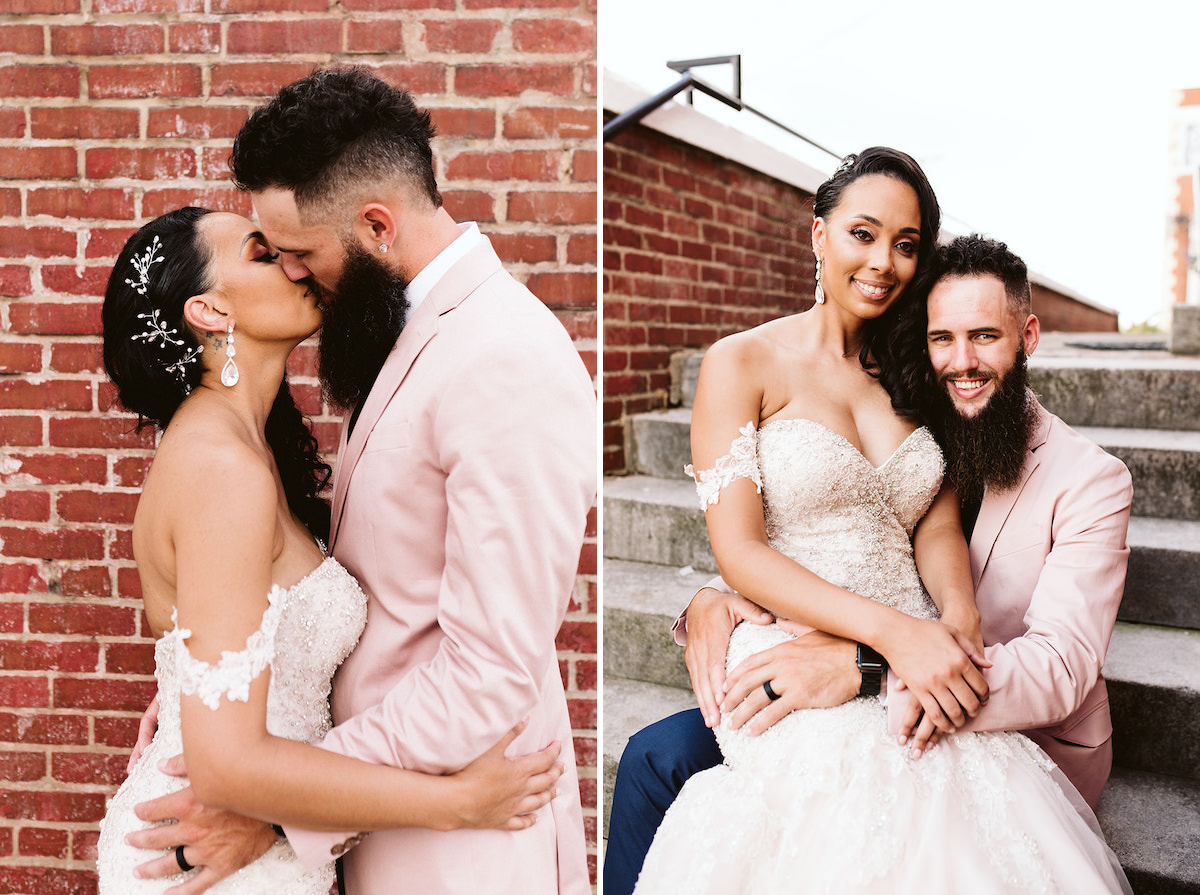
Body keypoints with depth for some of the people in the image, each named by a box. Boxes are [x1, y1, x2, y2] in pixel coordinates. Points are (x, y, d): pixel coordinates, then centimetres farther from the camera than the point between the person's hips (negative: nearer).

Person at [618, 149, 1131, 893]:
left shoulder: (912, 374, 17)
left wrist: (959, 612, -14)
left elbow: (939, 526, 9)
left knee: (1011, 823, -25)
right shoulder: (741, 364, 0)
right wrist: (893, 630, -20)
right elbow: (739, 552, -8)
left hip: (919, 665, 4)